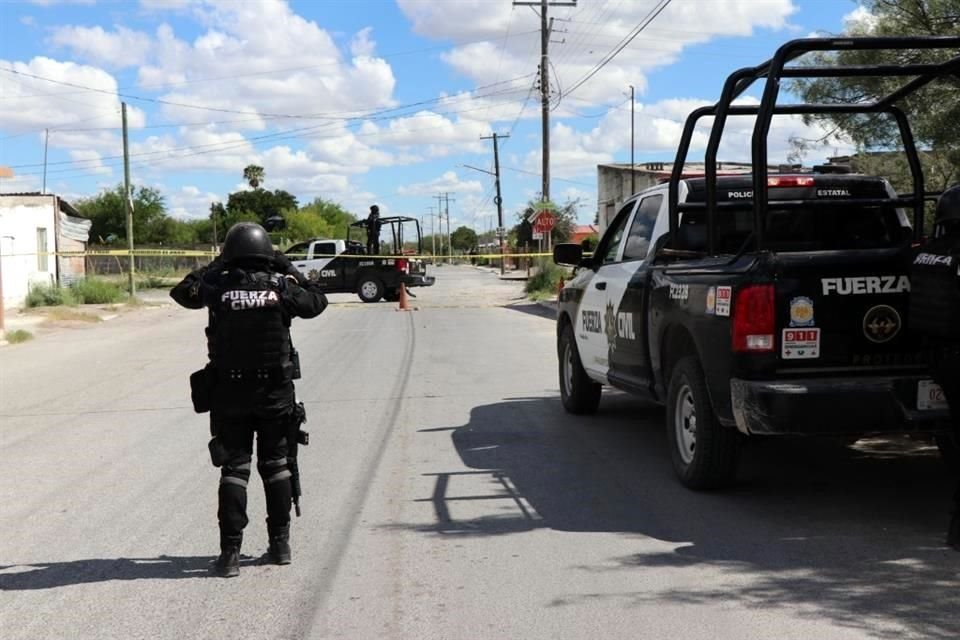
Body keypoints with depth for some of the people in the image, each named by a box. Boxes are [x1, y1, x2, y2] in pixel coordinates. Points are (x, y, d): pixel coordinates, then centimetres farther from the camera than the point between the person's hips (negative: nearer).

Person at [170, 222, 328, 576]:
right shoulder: (280, 287, -6)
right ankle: (280, 543, 21)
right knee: (276, 465, 13)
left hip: (229, 395, -1)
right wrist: (288, 269, 17)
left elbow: (181, 292, 12)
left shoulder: (217, 287, -8)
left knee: (234, 468, 4)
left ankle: (230, 551, -2)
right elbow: (316, 302, 13)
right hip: (276, 392, 1)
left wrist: (214, 266, 17)